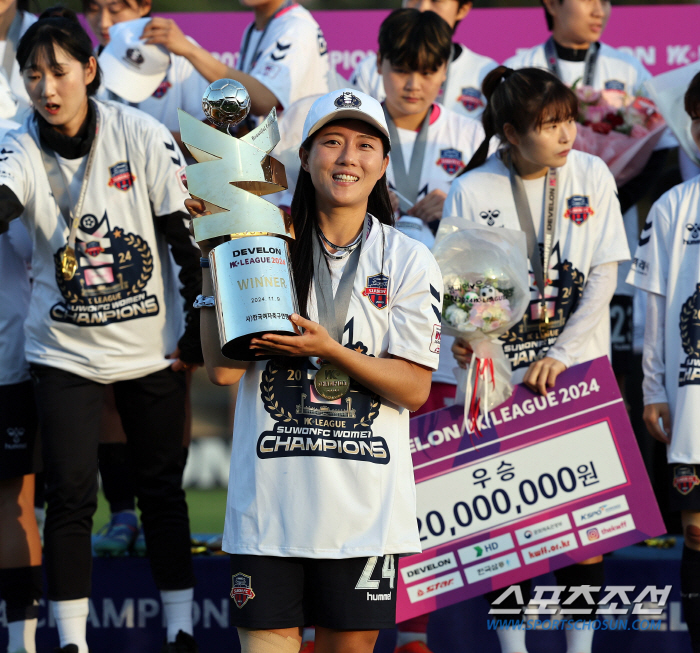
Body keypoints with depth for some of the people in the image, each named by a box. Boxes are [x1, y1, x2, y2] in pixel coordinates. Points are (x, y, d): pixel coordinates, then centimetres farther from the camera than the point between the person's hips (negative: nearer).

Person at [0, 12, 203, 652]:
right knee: (70, 496, -3)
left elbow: (188, 239, -3)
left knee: (163, 488, 8)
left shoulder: (142, 135, -9)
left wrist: (200, 333, -1)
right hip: (65, 352, 0)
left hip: (153, 348, 0)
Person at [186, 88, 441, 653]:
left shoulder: (409, 261, 3)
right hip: (269, 495, 0)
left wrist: (329, 350, -16)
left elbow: (413, 390, -2)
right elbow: (223, 369, -4)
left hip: (365, 499, 1)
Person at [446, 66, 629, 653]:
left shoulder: (591, 176, 0)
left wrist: (562, 353, -13)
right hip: (502, 375, -1)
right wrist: (462, 335, -23)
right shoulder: (471, 192, -5)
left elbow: (603, 277, -3)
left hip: (578, 370, 1)